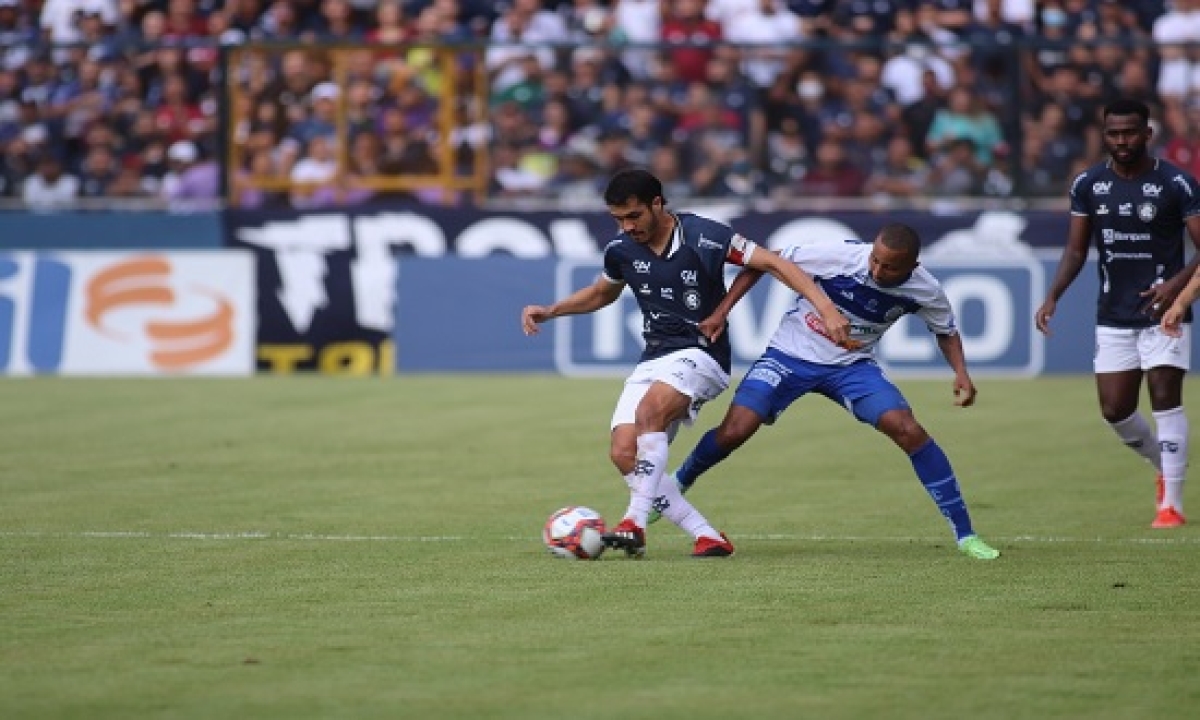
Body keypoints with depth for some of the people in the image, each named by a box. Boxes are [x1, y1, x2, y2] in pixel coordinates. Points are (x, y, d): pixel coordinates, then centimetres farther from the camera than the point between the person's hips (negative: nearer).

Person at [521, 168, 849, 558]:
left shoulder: (704, 236, -14)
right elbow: (602, 292, 26)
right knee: (624, 453, -13)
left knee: (650, 410, -34)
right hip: (652, 359, 6)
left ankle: (635, 524, -33)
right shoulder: (621, 250, 3)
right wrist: (549, 311, 14)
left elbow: (773, 263, -13)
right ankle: (707, 537, -8)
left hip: (700, 353, -6)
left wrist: (825, 306, -23)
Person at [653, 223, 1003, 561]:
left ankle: (965, 535, -8)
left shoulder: (924, 290, -16)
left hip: (853, 366, 2)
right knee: (734, 431, -16)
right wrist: (721, 312, -19)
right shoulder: (838, 255, -26)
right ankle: (674, 486, 16)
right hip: (791, 354, -1)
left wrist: (961, 372, -11)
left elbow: (946, 331, 7)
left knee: (910, 432, -18)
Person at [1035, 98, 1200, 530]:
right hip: (1114, 316, 4)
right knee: (1115, 410, 4)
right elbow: (1076, 250, 10)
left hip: (1163, 312, -4)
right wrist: (1053, 296, -5)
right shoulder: (1088, 185, 3)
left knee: (1165, 400, -12)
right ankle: (1164, 466, 31)